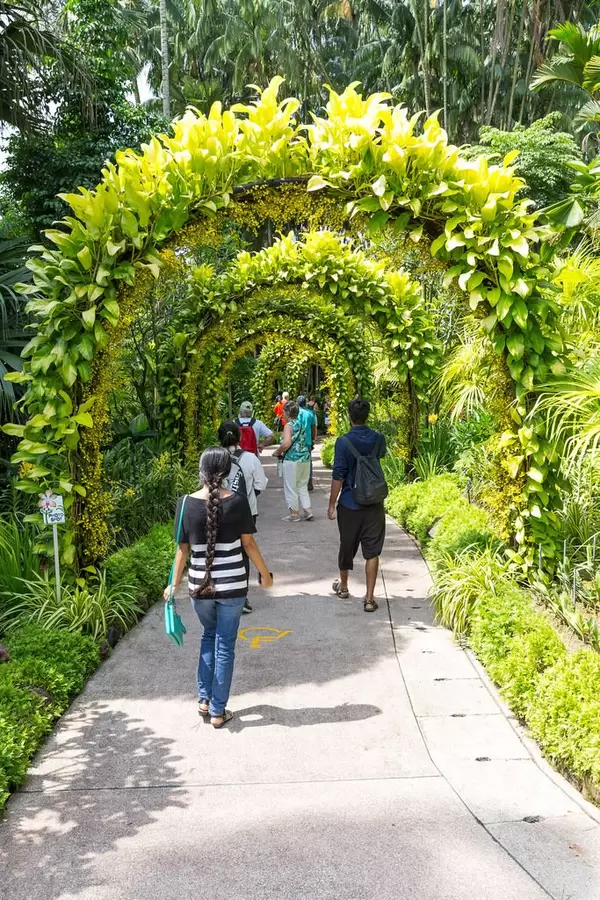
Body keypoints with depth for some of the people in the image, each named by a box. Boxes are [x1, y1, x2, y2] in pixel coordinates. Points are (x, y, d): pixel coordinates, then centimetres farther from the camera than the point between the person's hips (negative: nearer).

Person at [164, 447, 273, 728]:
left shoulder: (186, 503, -8)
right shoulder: (237, 502, -10)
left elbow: (182, 549, -2)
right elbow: (248, 543, -4)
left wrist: (174, 584, 10)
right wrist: (265, 574, 10)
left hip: (200, 585, 2)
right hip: (232, 585, -2)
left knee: (209, 636, 25)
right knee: (225, 645, 10)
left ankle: (204, 699, 24)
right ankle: (218, 711, 17)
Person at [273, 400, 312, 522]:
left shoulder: (289, 425, -11)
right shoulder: (300, 424, 13)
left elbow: (286, 443, -25)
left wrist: (277, 452, -8)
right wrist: (283, 452, 18)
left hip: (292, 460, -8)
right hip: (305, 458, 8)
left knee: (291, 487, 5)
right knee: (302, 487, 17)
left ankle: (294, 514, 11)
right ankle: (308, 511, 13)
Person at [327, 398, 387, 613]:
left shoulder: (343, 442, -14)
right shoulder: (378, 439, -2)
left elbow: (338, 476, -14)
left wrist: (332, 504, -6)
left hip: (349, 504, -2)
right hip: (374, 504, 2)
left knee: (347, 546, 17)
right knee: (372, 551, 3)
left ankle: (343, 586, 36)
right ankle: (369, 597, 0)